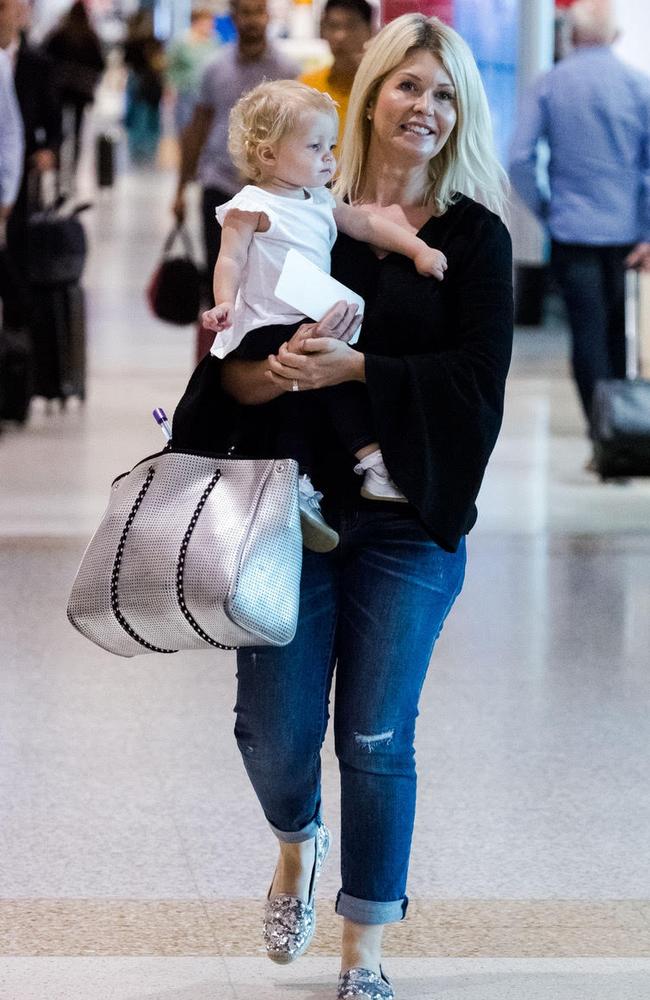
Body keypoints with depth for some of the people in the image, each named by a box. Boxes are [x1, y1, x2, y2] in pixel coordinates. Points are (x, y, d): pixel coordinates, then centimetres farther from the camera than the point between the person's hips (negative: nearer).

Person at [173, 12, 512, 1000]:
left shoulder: (474, 235, 1)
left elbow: (475, 378, -9)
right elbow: (227, 363, 1)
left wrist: (353, 368, -18)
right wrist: (270, 373, -21)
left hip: (409, 525, -1)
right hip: (293, 503, 1)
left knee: (375, 737, 2)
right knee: (273, 734, 3)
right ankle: (299, 843, 39)